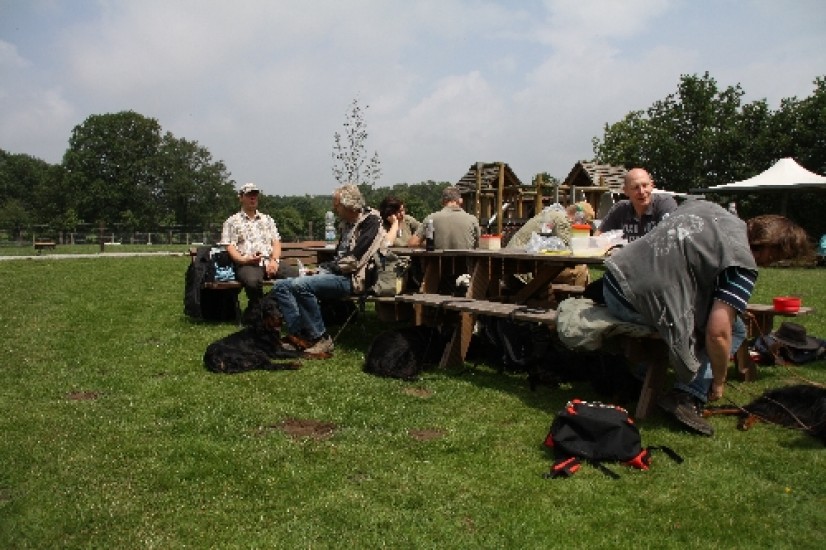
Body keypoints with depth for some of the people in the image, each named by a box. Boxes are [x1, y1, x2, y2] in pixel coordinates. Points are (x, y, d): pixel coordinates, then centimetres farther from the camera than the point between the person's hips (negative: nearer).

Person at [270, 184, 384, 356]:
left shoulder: (371, 224, -9)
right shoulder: (347, 224, 21)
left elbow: (353, 261, -17)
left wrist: (328, 268, -7)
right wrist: (321, 268, 7)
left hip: (351, 279, -10)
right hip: (336, 274, 10)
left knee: (301, 285, -29)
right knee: (281, 286, -4)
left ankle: (321, 339, -20)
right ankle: (297, 334, -17)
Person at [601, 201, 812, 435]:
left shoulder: (705, 205, 11)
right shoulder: (742, 264, -10)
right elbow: (718, 332, -16)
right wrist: (718, 382, 2)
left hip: (612, 276, 9)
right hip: (635, 303, -8)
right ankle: (688, 396, 0)